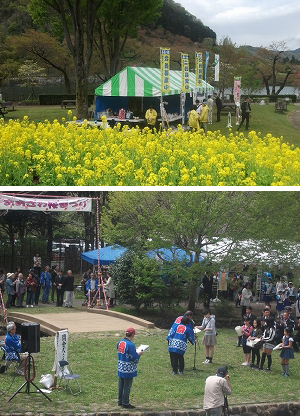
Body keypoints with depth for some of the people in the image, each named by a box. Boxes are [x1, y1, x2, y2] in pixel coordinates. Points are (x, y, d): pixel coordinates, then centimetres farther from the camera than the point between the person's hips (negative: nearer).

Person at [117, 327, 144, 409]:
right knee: (127, 387, 2)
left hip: (120, 369, 8)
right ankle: (125, 403, 10)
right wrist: (139, 354, -2)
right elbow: (134, 359, -21)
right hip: (128, 370, -8)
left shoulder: (120, 342, 3)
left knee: (121, 385, 18)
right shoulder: (130, 345, -23)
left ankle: (120, 401, 29)